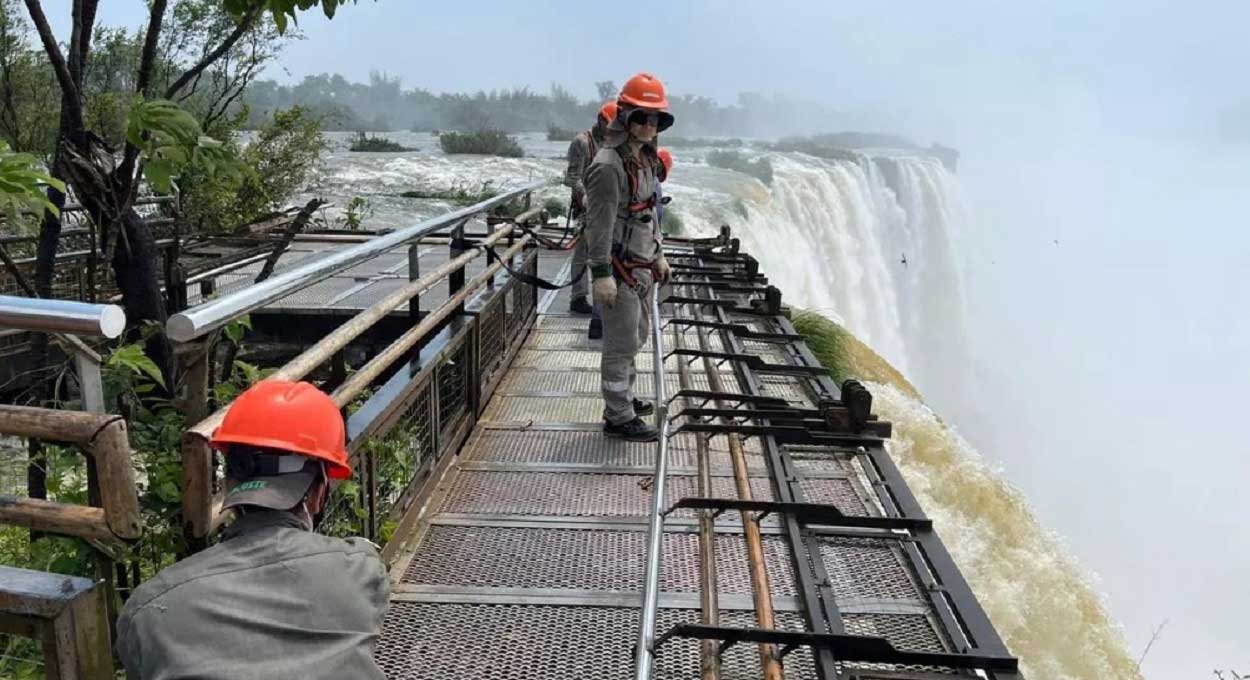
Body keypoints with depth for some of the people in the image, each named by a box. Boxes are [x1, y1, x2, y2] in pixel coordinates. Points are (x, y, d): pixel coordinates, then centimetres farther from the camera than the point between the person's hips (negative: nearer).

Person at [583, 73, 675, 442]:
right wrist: (602, 274, -24)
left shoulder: (645, 159, 11)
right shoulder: (609, 165, -19)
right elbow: (599, 224, -22)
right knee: (621, 344, -3)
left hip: (641, 267, 10)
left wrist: (658, 254, 23)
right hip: (619, 270, -10)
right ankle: (619, 418, 5)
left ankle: (623, 399, 36)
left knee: (634, 338, 20)